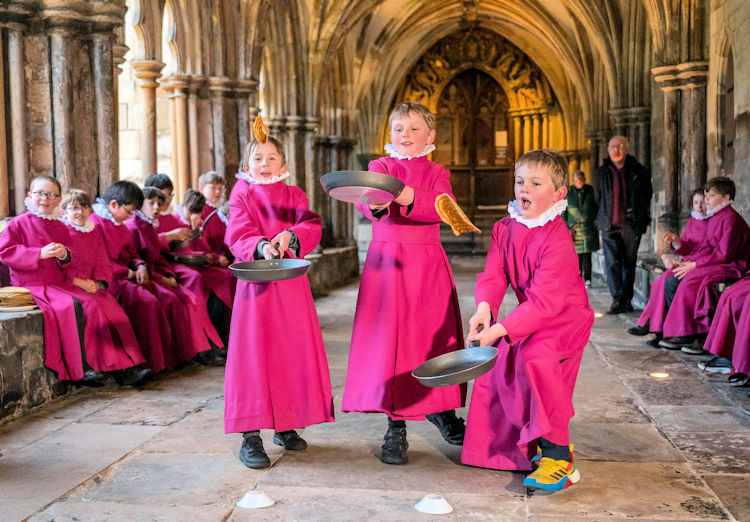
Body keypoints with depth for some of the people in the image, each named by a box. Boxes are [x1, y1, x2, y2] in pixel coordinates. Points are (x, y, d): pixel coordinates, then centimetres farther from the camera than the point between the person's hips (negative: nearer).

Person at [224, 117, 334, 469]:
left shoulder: (294, 195, 13)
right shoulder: (242, 196, 5)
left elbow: (312, 227, -3)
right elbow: (238, 236, -9)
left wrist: (290, 235, -24)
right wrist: (261, 247, -29)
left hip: (291, 284, 3)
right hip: (255, 281, -3)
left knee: (293, 353, 7)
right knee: (254, 354, -4)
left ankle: (285, 426, 22)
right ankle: (251, 437, -1)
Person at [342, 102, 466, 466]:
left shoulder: (436, 173, 10)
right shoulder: (381, 167, 7)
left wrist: (410, 197, -32)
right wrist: (375, 202, -40)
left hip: (427, 263, 1)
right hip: (387, 261, -1)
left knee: (436, 337, 6)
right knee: (389, 339, -5)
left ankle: (440, 409, 30)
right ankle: (395, 426, 5)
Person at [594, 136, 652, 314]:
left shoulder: (639, 172, 3)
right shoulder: (601, 173, 9)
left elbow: (646, 197, 12)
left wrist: (639, 219, 9)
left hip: (631, 225, -1)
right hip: (609, 225, 1)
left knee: (629, 264, 5)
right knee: (612, 263, -9)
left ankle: (626, 300, 13)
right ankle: (617, 300, -10)